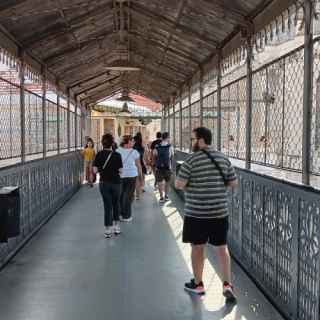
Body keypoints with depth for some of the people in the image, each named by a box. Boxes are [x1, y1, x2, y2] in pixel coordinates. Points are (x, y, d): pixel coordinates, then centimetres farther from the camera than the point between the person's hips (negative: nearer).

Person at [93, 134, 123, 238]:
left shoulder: (99, 154, -7)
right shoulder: (117, 155, -10)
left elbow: (95, 170, -8)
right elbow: (120, 170, -10)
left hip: (104, 183, 1)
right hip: (115, 182, -1)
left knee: (107, 206, 6)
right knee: (116, 205, 18)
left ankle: (108, 230, 5)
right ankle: (116, 226, 24)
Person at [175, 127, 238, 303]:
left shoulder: (192, 160, -12)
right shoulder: (223, 159, 4)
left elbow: (179, 185, -13)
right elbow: (233, 183, 7)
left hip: (197, 213, -4)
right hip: (220, 212, 4)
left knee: (197, 247, 11)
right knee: (222, 248, 12)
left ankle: (197, 284, 24)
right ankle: (227, 284, 4)